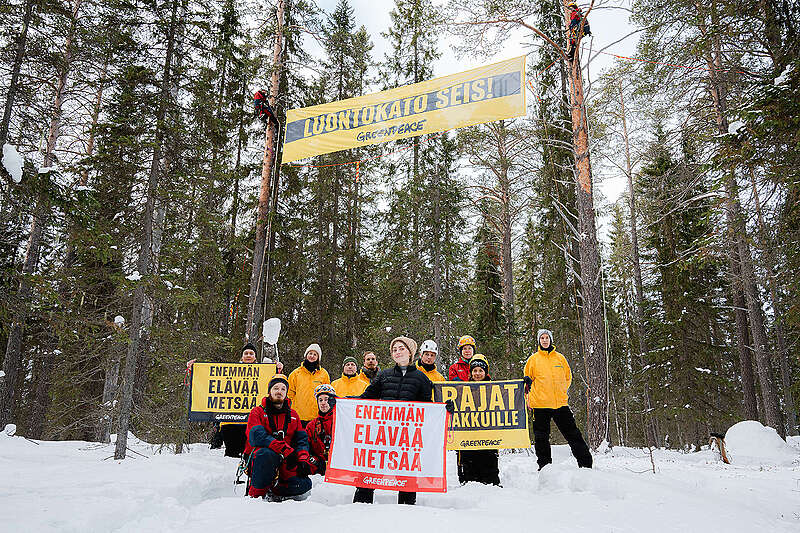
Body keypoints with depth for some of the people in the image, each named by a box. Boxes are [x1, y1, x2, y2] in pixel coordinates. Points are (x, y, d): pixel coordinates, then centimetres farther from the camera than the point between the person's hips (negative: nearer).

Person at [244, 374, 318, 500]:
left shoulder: (293, 415, 18)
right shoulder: (258, 412, 5)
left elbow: (302, 439, 11)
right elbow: (257, 436, -13)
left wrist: (303, 459, -11)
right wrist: (285, 449, -25)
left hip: (284, 463, 3)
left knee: (304, 485, -21)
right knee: (268, 453, -38)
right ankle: (256, 494, -19)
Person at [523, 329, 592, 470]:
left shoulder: (559, 357, 11)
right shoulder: (533, 359, 6)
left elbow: (568, 377, 21)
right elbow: (528, 380, 12)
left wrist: (561, 392, 11)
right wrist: (528, 396, 1)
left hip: (560, 403, 2)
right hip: (540, 404, -1)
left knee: (573, 434, 4)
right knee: (542, 438, 4)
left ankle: (586, 465, 13)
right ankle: (544, 467, 15)